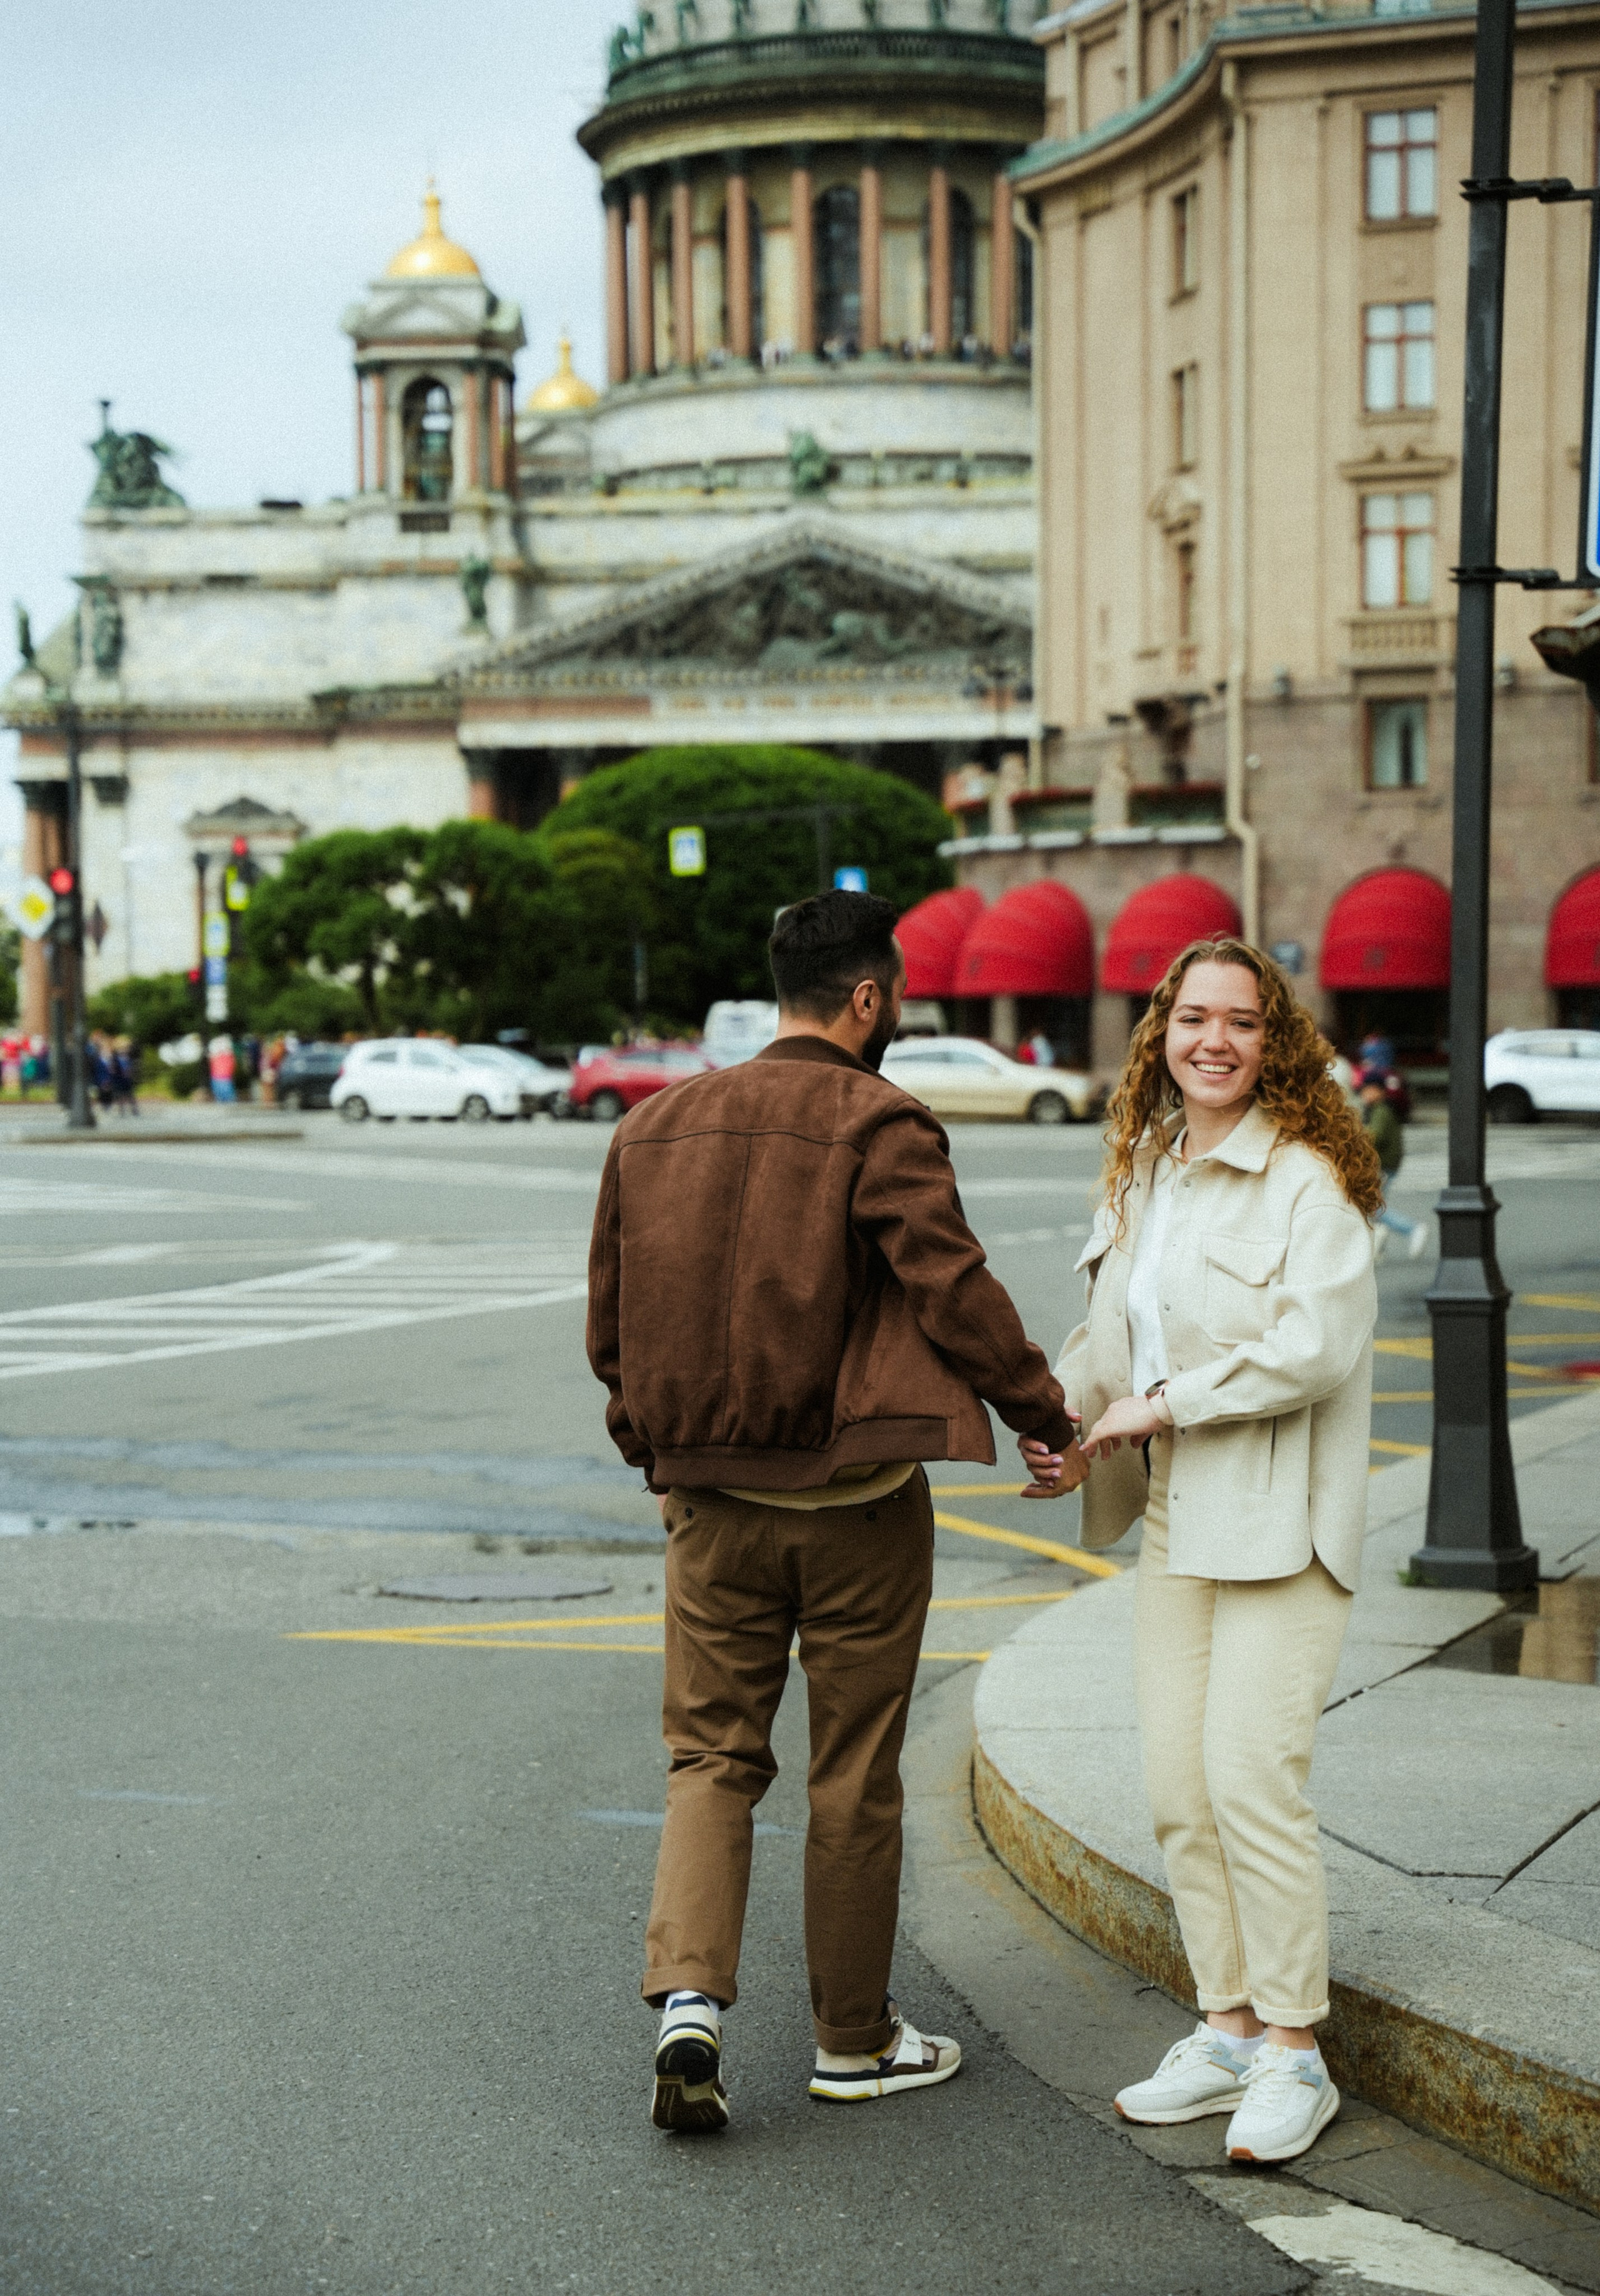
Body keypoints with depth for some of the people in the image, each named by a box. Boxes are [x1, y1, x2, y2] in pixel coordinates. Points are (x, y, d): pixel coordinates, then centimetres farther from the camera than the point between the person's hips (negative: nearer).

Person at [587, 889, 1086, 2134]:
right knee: (855, 1774, 7)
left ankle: (688, 1997, -9)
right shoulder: (879, 1124, -11)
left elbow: (610, 1316, 12)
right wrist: (1050, 1416, -9)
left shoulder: (656, 1123, 8)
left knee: (712, 1752, 10)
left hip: (711, 1502, 4)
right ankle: (855, 2037, 19)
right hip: (855, 1499, -4)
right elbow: (953, 1287, -17)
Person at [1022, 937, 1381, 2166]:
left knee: (1252, 1774, -11)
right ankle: (1229, 2028, 20)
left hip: (1281, 1523, -7)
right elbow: (1110, 1328, 25)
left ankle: (1294, 2052, 1)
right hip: (1174, 1525, 8)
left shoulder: (1307, 1179, -11)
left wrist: (1164, 1406, -14)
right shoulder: (1143, 1176, 13)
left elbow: (1316, 1347, -20)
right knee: (1178, 1785, 7)